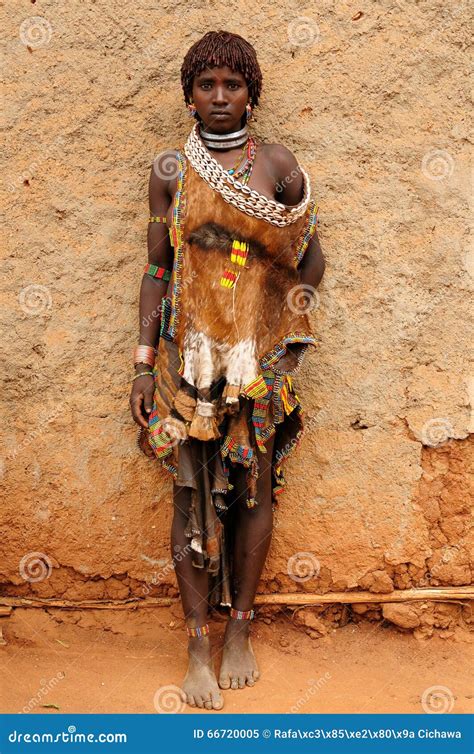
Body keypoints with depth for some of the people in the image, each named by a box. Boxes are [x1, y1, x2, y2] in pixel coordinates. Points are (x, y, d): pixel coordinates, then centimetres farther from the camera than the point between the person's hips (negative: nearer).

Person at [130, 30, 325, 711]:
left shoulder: (277, 165, 2)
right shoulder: (170, 170, 5)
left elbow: (310, 260, 7)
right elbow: (157, 268, 5)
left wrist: (289, 339, -7)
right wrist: (145, 364, 1)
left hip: (258, 355, 0)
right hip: (189, 352, 0)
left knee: (253, 488, 6)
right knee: (192, 493, 0)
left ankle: (240, 629, 22)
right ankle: (199, 644, 10)